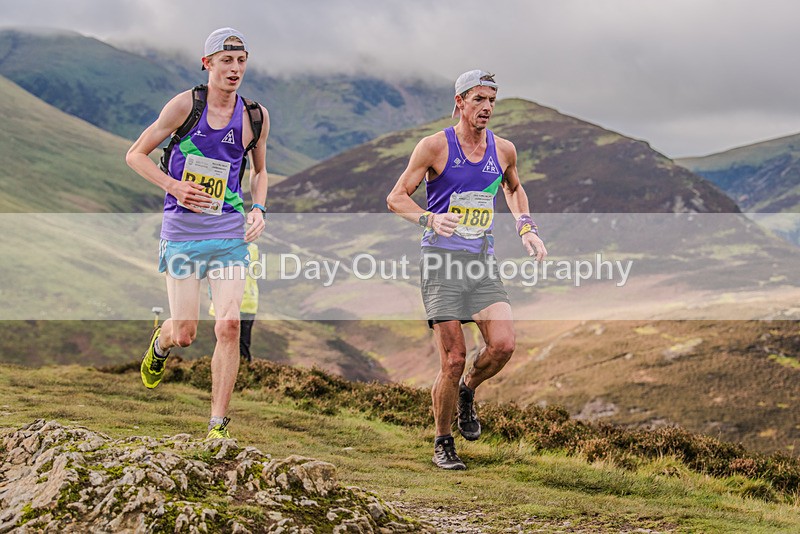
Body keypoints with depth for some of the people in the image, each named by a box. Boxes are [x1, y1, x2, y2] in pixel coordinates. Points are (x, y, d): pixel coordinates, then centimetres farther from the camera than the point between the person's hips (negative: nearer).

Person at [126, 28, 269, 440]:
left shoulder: (256, 116, 4)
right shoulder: (185, 105, -6)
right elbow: (135, 155, 1)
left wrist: (258, 209, 3)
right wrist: (174, 186, -14)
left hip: (231, 233, 2)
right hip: (183, 231, -2)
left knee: (229, 325, -11)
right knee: (184, 334, 1)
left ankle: (218, 424, -1)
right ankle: (160, 343, 41)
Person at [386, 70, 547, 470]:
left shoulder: (503, 150, 9)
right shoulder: (435, 147, -4)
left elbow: (514, 189, 30)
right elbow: (396, 197, -2)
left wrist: (526, 228, 15)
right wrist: (429, 218, -21)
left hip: (482, 261, 4)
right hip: (442, 260, -4)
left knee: (503, 345, -15)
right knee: (453, 360, -7)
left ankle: (467, 391, 18)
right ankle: (443, 444, 13)